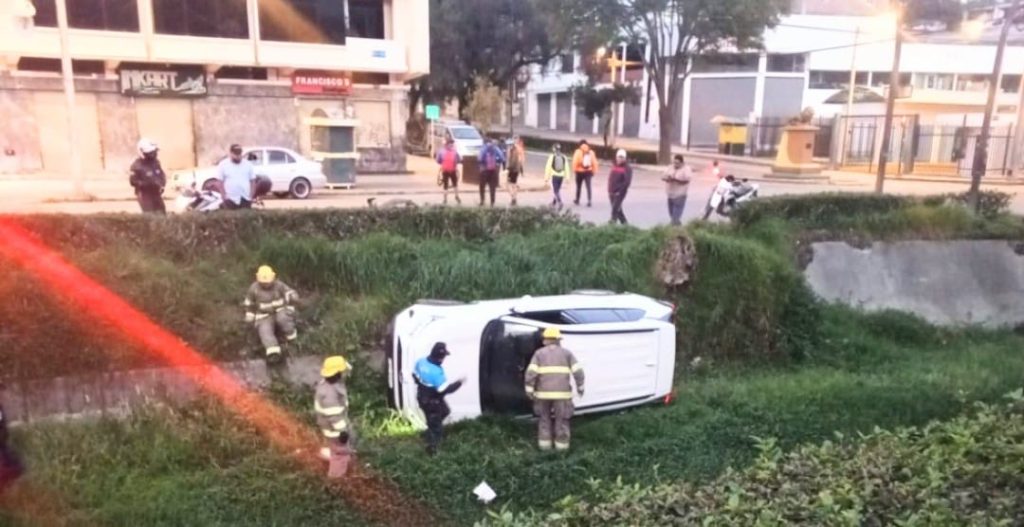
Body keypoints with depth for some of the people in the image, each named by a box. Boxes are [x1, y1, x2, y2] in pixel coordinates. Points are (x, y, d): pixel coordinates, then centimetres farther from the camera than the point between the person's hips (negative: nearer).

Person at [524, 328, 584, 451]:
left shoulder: (539, 353, 4)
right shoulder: (566, 353, 5)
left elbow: (531, 372, -7)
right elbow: (578, 372, -3)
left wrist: (529, 390, -4)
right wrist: (580, 387, 7)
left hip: (543, 392, 1)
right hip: (562, 393, -1)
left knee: (545, 417, 18)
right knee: (562, 419, 12)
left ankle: (544, 444, 16)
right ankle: (561, 445, 13)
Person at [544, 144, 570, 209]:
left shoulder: (552, 156, -8)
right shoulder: (564, 157, 1)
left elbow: (548, 167, -8)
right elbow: (566, 168, 0)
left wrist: (546, 177, -3)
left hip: (554, 176, -4)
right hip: (561, 176, 4)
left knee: (555, 190, -3)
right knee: (557, 190, 19)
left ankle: (559, 202, -25)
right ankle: (553, 203, 33)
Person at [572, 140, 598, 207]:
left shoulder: (578, 152, -8)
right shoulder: (591, 152, 3)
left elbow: (575, 162, -11)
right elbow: (594, 162, 4)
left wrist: (574, 170, -2)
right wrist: (594, 170, 11)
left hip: (580, 172, -2)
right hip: (588, 172, 2)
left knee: (579, 186, 12)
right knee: (588, 187, 0)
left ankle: (577, 200, 23)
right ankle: (589, 201, -12)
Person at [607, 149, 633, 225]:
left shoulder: (627, 168, -8)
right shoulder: (615, 167, 13)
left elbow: (627, 182, -16)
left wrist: (619, 191, -19)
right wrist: (609, 190, 9)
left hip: (619, 193, -7)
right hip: (612, 193, 7)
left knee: (614, 210, -12)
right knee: (617, 209, 14)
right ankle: (624, 223, 28)